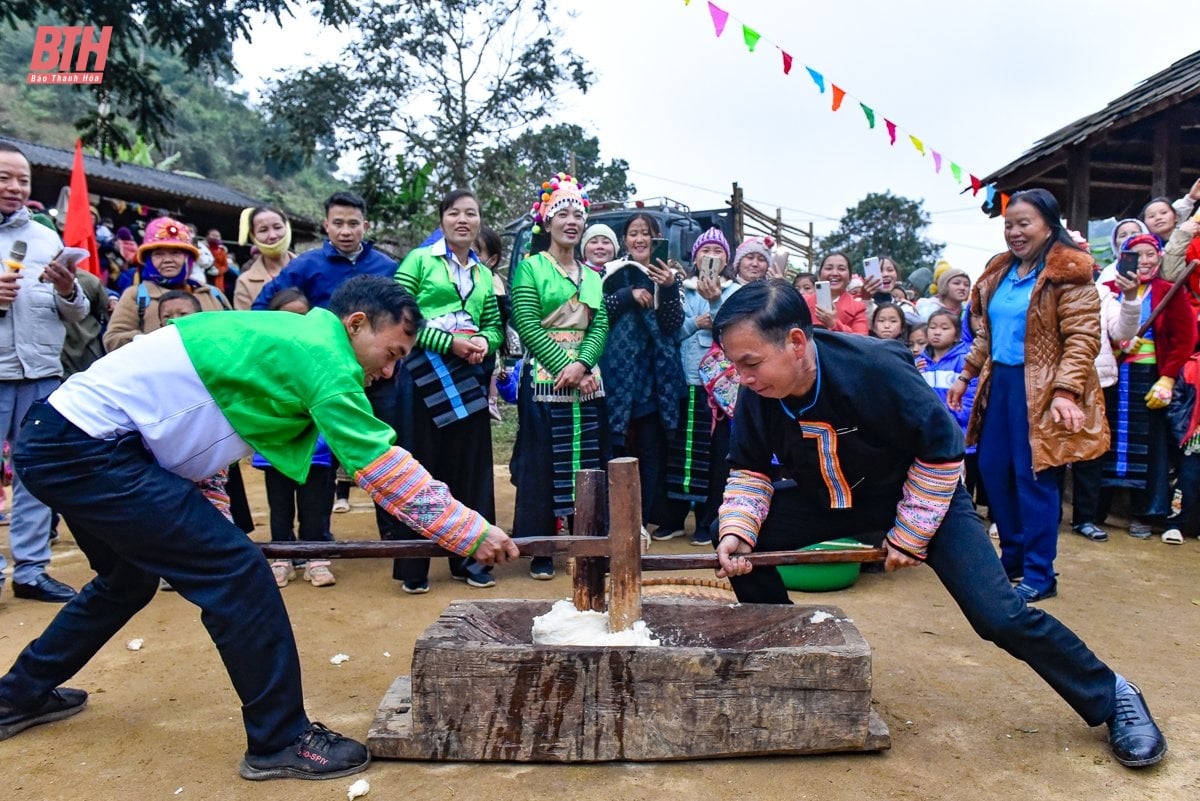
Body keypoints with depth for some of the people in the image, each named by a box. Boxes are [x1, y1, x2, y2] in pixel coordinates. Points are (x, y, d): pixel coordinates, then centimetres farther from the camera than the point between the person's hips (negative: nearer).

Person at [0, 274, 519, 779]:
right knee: (234, 570, -12)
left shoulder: (292, 336, 12)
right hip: (87, 448, -10)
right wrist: (474, 533, -11)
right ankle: (281, 742, -2)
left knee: (129, 579, 28)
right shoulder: (321, 353, -16)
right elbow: (385, 467, -17)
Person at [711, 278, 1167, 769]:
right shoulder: (757, 395, -20)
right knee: (740, 541, -12)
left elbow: (941, 446, -22)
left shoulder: (875, 368, -35)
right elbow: (750, 471, -6)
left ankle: (1111, 698, 12)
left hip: (926, 494, -4)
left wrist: (909, 534, -18)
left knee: (999, 615, -14)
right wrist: (737, 530, -25)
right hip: (825, 499, 5)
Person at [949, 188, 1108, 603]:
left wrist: (1065, 391, -24)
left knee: (1034, 477, -4)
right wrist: (966, 375, 17)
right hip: (1000, 383, 7)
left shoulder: (1069, 273, -9)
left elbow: (1082, 339, -15)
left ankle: (1039, 576, 8)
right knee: (993, 471, 11)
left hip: (1039, 389, -7)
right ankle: (1013, 556, 28)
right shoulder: (999, 272, 13)